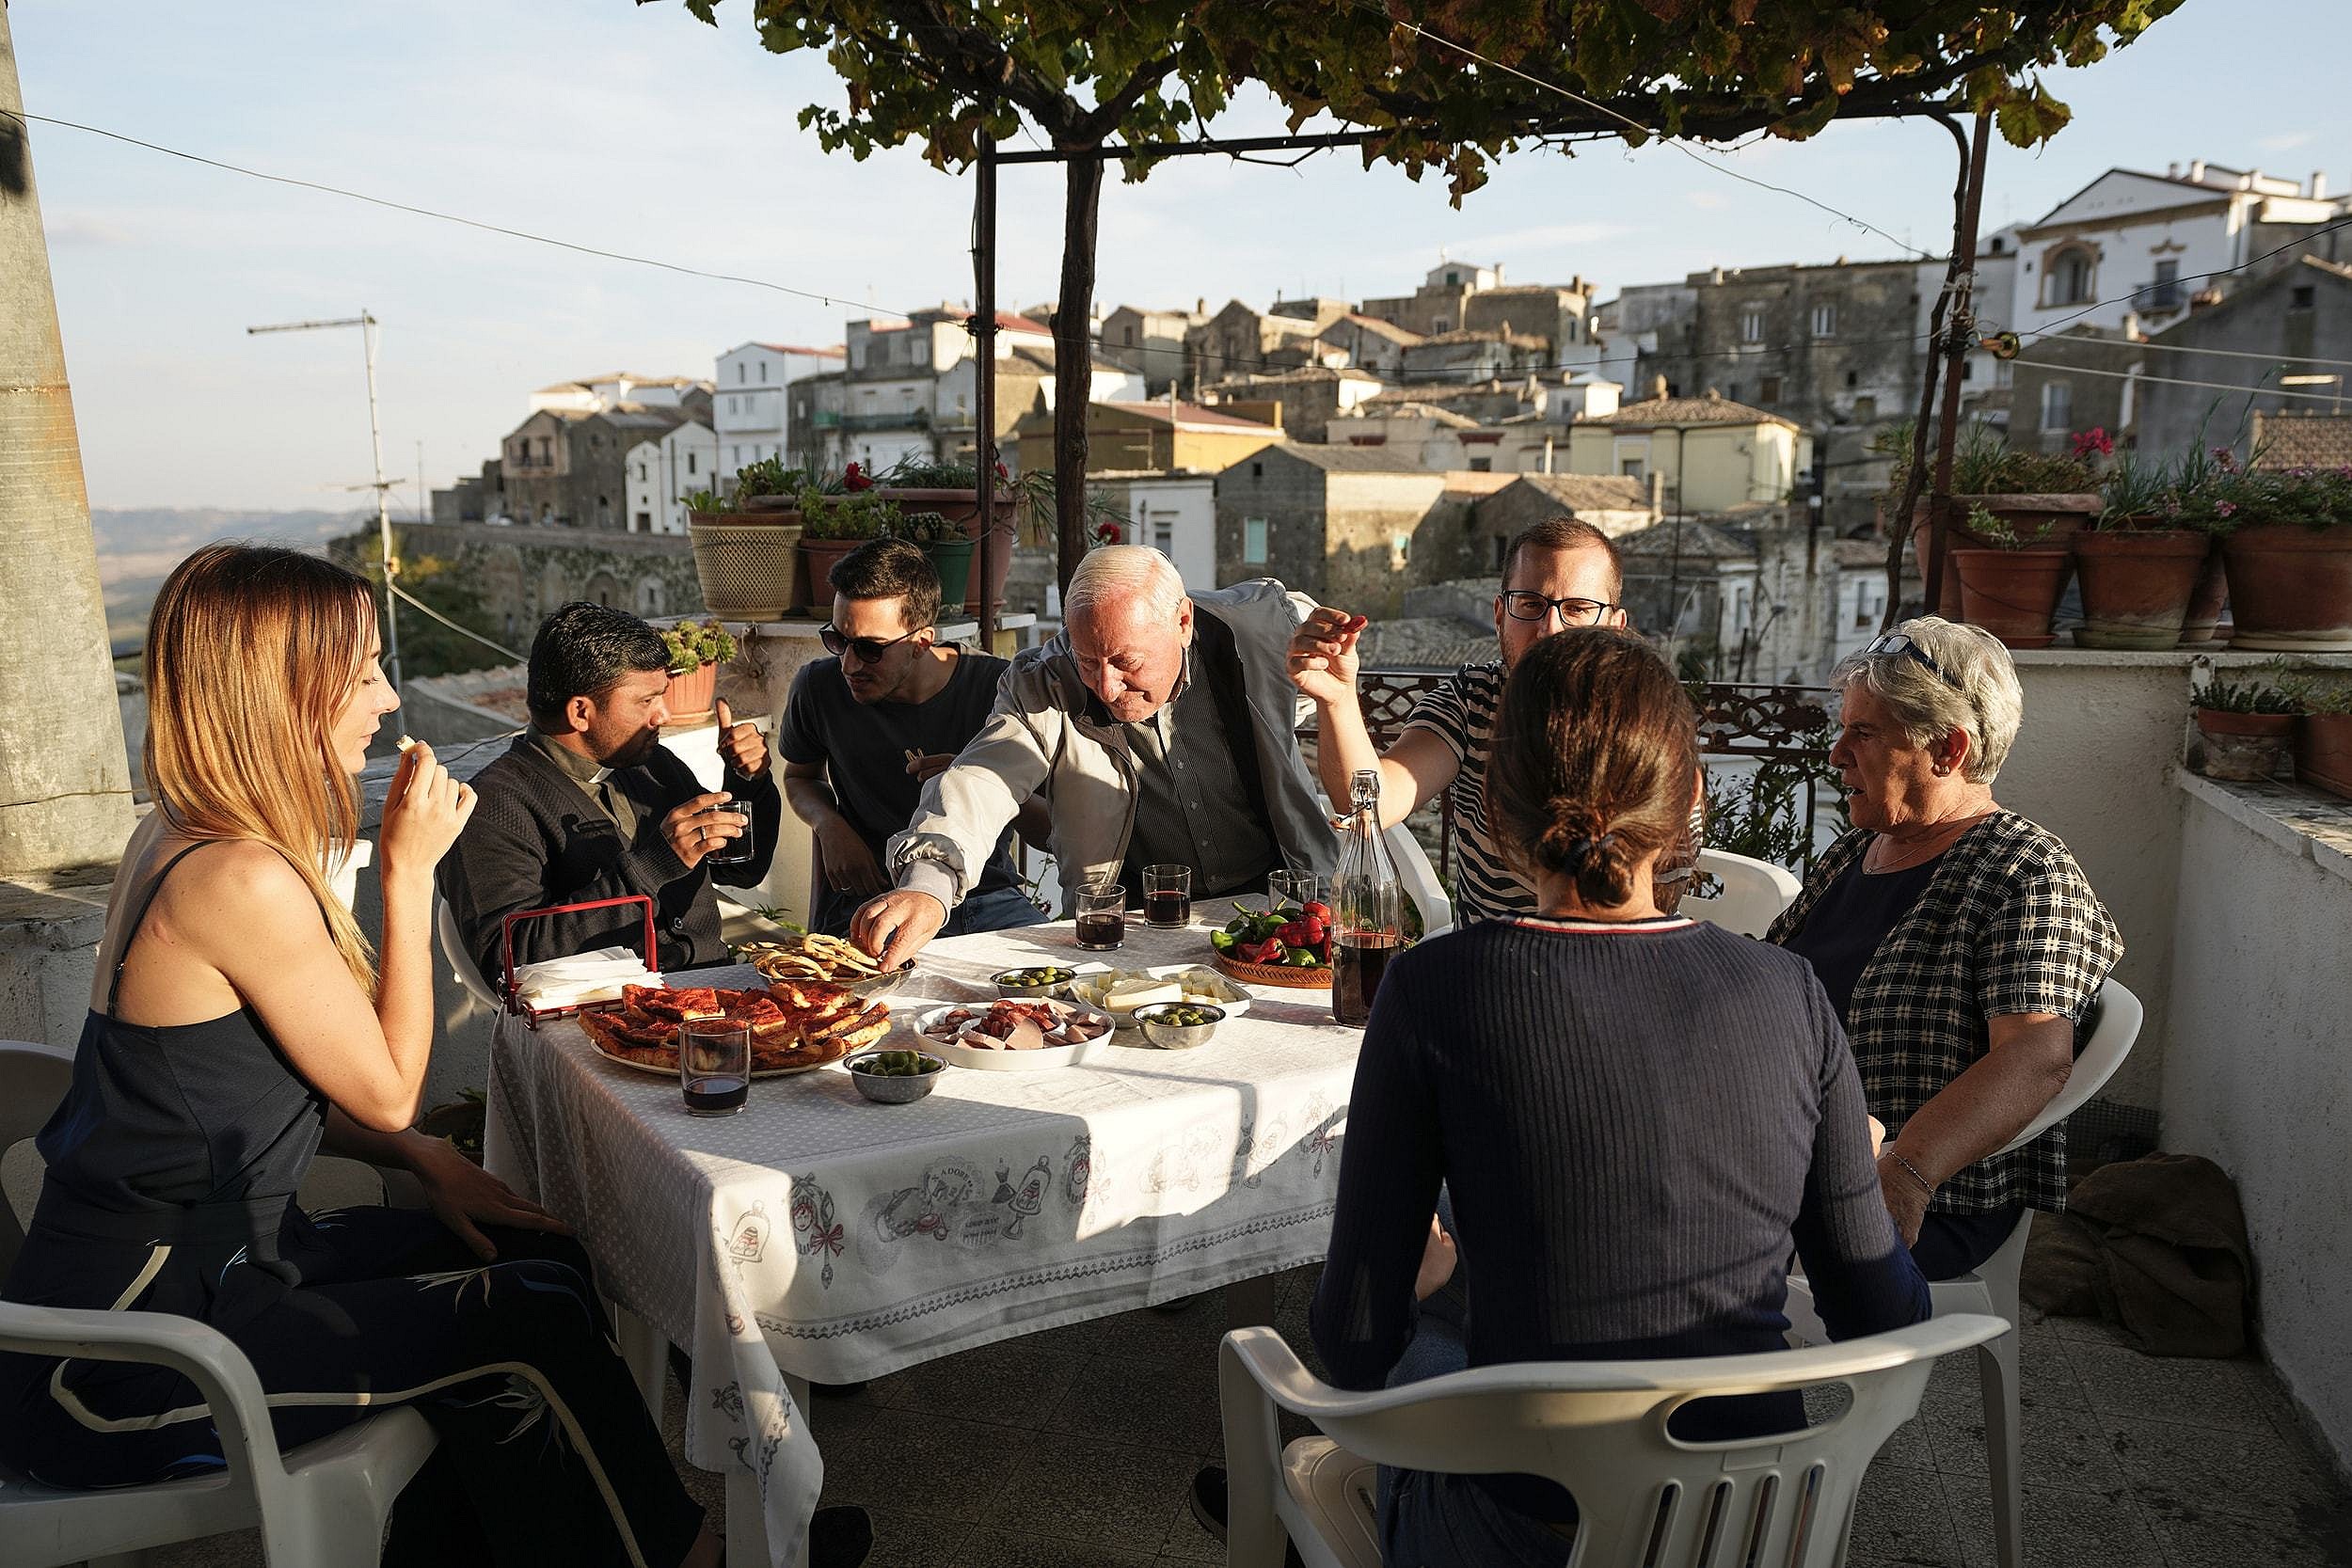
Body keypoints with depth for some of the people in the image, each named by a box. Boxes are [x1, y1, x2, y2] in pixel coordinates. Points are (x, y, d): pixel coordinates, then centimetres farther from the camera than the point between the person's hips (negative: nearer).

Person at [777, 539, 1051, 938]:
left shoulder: (1000, 689, -7)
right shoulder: (818, 688, -2)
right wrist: (829, 824, -1)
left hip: (988, 895, 0)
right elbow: (800, 776, 21)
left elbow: (1052, 827, -1)